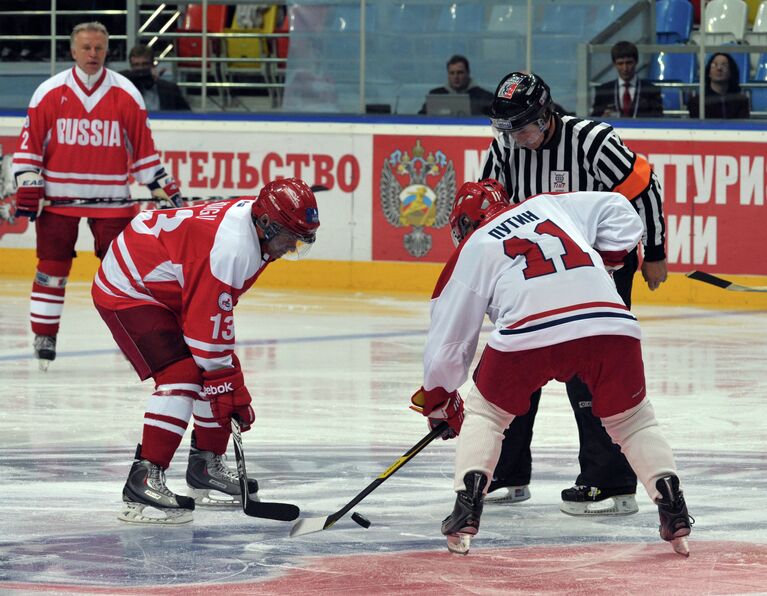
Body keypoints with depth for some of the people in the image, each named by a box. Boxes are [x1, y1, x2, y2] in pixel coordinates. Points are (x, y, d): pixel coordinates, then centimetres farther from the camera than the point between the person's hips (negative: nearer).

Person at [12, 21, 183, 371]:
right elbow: (30, 143, 2)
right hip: (57, 197, 0)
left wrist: (164, 189, 4)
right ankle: (44, 337, 11)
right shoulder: (50, 93, -1)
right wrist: (28, 186, -6)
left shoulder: (126, 95, 1)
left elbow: (144, 147, 7)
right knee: (52, 266, 1)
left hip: (110, 200, 0)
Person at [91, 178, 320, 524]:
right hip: (126, 290, -11)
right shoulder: (230, 247, -32)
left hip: (169, 291, 11)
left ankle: (207, 466, 24)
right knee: (181, 375, -23)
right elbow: (205, 322, -29)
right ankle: (144, 481, -25)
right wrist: (228, 390, -23)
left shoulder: (256, 218, -2)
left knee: (221, 374, 11)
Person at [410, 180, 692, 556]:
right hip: (609, 322, 2)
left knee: (484, 413, 23)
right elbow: (619, 213, 31)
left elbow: (447, 340, 25)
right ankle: (673, 511, 5)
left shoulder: (470, 250, 24)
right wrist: (604, 264, 37)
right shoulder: (550, 205, 31)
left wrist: (439, 403, 38)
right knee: (632, 421, 22)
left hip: (528, 331, -2)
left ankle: (466, 513, 7)